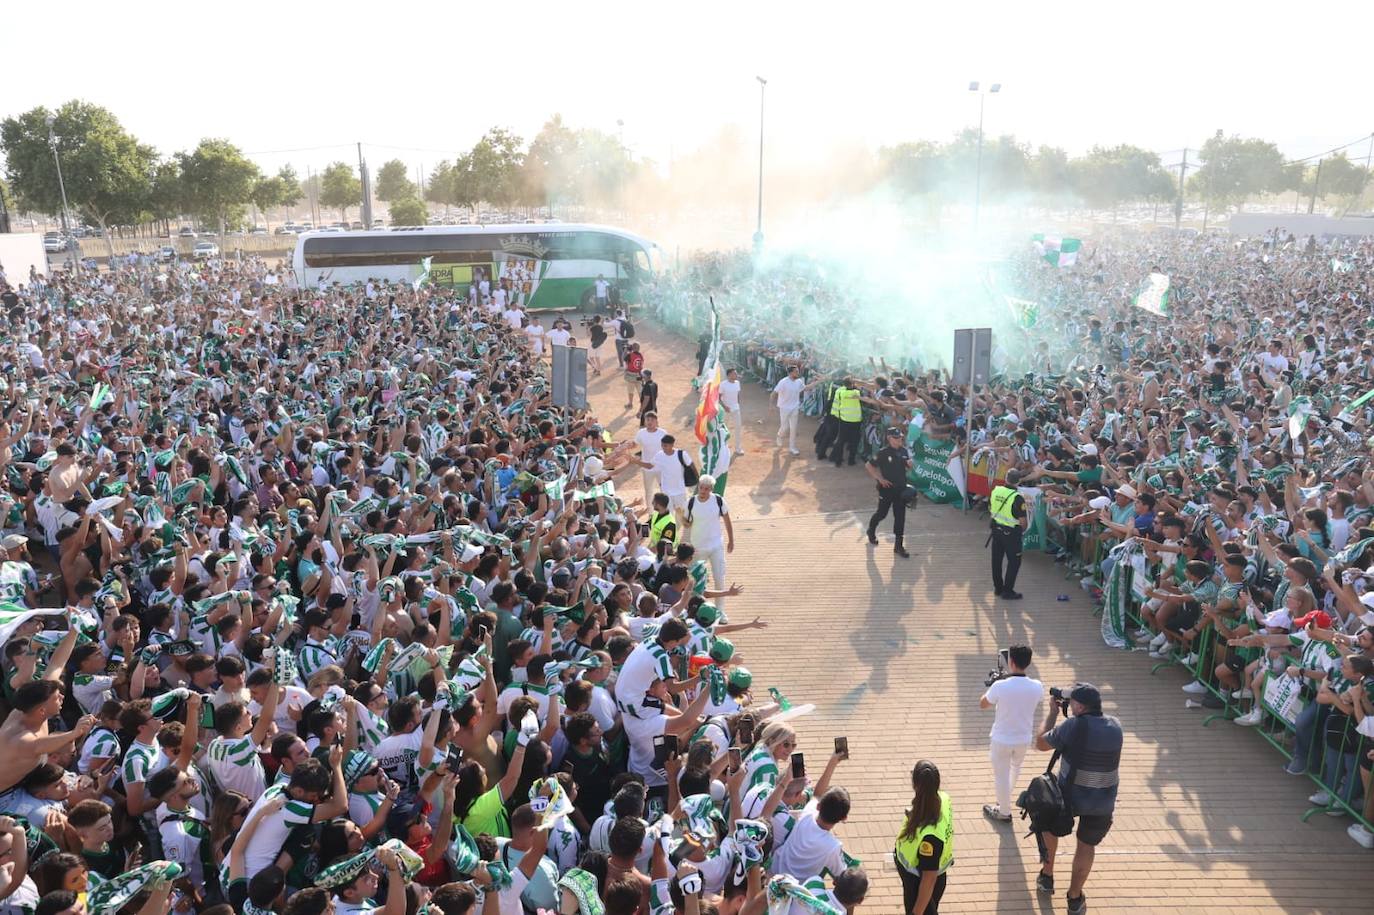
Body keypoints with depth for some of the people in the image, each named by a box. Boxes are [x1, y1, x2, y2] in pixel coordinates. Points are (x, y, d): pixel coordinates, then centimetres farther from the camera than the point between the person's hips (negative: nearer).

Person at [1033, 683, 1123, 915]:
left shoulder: (1073, 726, -19)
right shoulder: (1115, 726, -6)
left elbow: (1040, 744, -6)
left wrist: (1053, 712, 2)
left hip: (1069, 795, -2)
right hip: (1103, 802, 2)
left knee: (1050, 827, 28)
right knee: (1087, 845, 22)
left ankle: (1047, 877, 38)